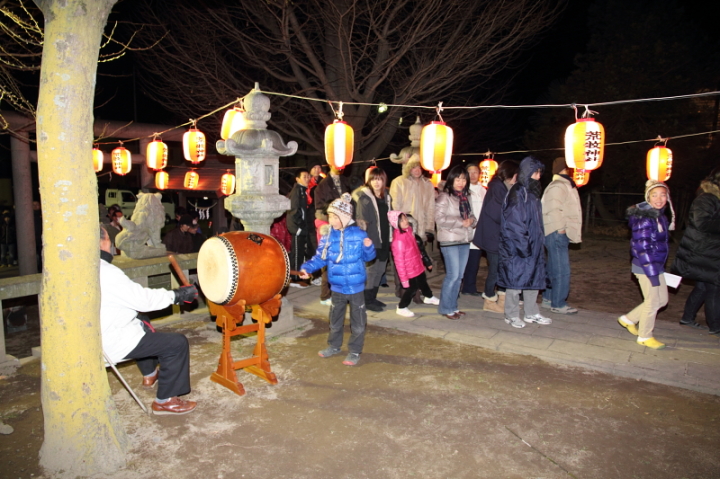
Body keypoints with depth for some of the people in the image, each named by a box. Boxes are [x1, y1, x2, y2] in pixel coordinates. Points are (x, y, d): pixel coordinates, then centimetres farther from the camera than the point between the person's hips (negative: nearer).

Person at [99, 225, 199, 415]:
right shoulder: (105, 272, -26)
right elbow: (143, 299, -22)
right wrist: (177, 295, -11)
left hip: (97, 337, 10)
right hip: (113, 345, -10)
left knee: (142, 324, 34)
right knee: (177, 343, -7)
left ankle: (150, 374, 49)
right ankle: (165, 401, 5)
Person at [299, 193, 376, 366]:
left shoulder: (359, 235, -8)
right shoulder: (328, 237, -2)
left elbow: (368, 257, -1)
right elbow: (320, 257, 0)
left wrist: (368, 247, -21)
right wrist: (307, 268, -13)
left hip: (356, 286, -3)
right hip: (337, 287, 3)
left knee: (358, 321, 7)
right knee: (335, 319, 20)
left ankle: (355, 351, 22)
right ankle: (334, 345, 39)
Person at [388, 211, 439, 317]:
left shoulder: (409, 229, -6)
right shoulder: (398, 240, -33)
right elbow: (399, 261, -29)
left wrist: (420, 257, 24)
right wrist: (404, 278, -25)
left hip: (418, 264, 9)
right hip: (409, 269, -9)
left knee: (423, 281, 28)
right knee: (412, 287, 4)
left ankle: (429, 297, 54)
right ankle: (401, 308, 23)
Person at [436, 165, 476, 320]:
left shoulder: (465, 197, 14)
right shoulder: (444, 197, -7)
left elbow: (471, 216, 19)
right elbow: (440, 218, -16)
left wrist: (471, 221, -5)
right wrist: (461, 222, -16)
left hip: (465, 240, 7)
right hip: (450, 241, -7)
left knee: (459, 276, 11)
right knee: (453, 275, -7)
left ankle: (453, 306, 22)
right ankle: (445, 308, 7)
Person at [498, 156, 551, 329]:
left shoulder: (533, 192, 14)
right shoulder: (517, 194, -14)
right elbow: (514, 223, -19)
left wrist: (539, 242, 13)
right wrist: (523, 245, -20)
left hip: (533, 246, 9)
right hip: (517, 249, -9)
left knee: (534, 279, 14)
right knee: (516, 280, 1)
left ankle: (532, 313, 27)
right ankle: (511, 315, 14)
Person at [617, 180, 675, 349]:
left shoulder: (660, 216, 9)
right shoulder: (644, 218, -20)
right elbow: (642, 247, -23)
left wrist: (660, 268, 19)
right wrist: (652, 273, -23)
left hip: (656, 265, 9)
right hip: (645, 267, -9)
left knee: (662, 299, 17)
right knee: (652, 302, 2)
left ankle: (628, 319, 29)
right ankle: (645, 336, 21)